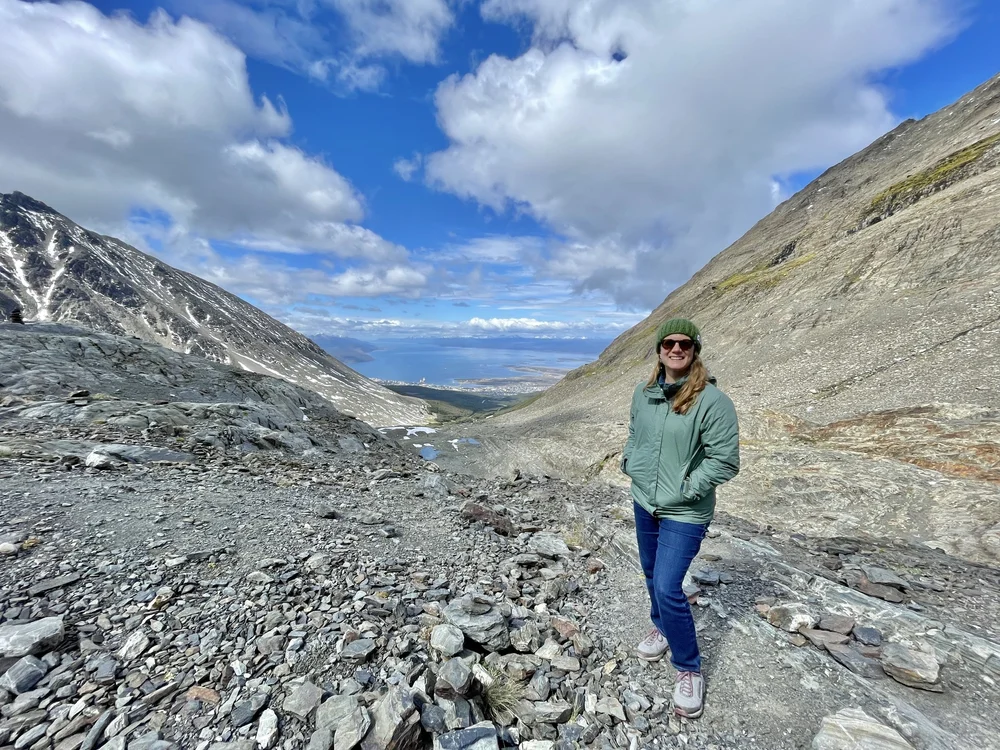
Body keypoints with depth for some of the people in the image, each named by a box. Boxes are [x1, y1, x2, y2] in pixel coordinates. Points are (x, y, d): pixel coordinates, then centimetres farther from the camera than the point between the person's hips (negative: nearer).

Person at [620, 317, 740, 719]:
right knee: (652, 573, 23)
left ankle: (689, 669, 21)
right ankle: (661, 627, 50)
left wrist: (684, 490, -17)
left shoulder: (712, 400, -19)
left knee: (668, 588, -6)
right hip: (643, 502, 6)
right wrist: (629, 463, 3)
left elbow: (725, 461, -17)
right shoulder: (643, 392, -1)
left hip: (684, 514, -6)